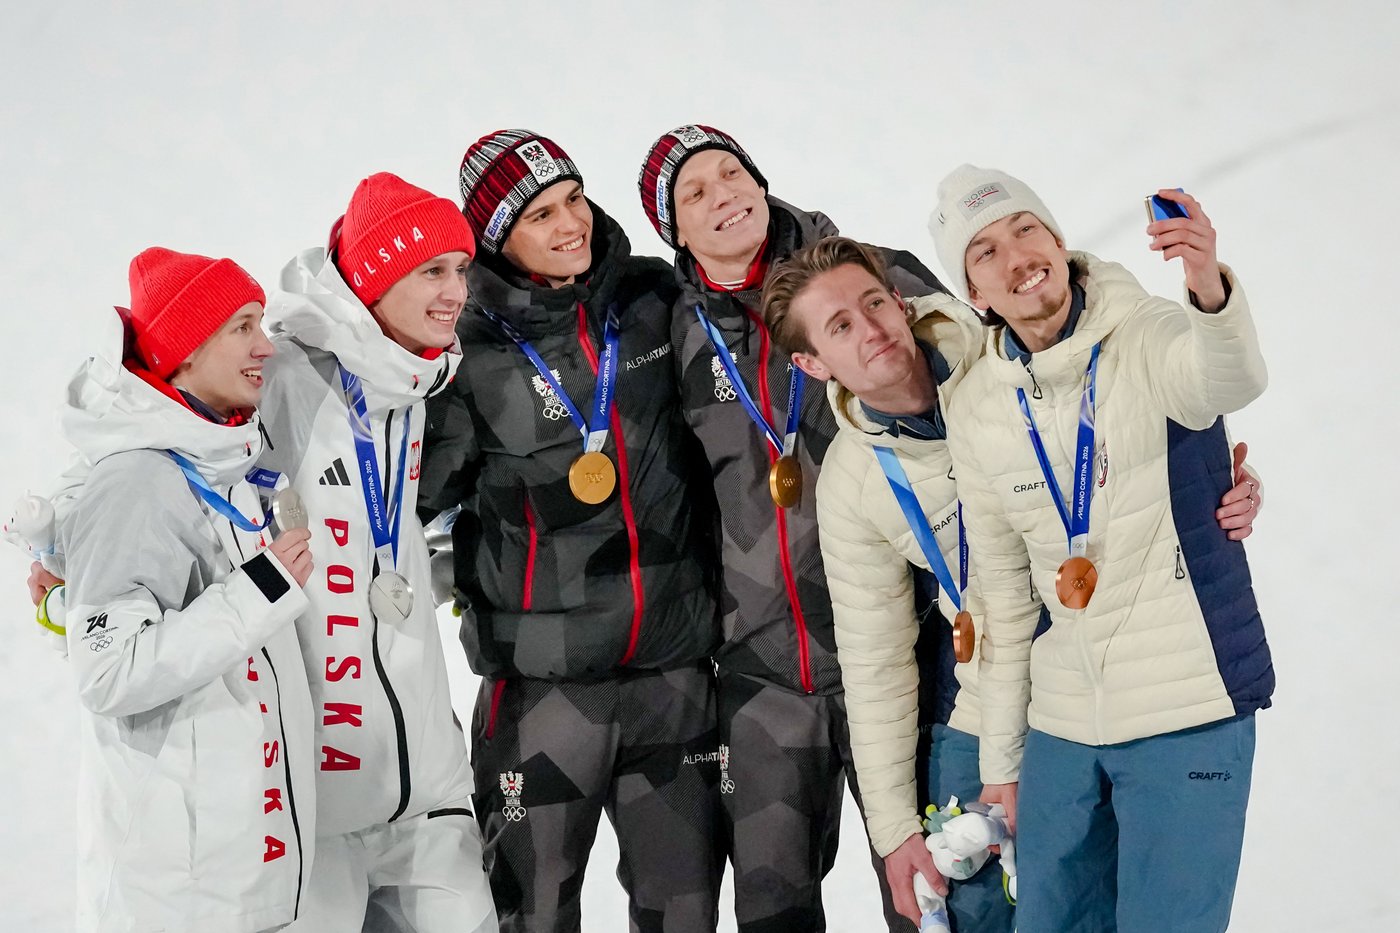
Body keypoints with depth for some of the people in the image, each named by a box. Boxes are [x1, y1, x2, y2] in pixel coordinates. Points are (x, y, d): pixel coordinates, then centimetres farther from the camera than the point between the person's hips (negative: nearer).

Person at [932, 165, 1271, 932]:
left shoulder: (1146, 339, -12)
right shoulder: (976, 411, 1)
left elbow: (1231, 379, -37)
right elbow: (1003, 593, 9)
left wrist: (1210, 291, -59)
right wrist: (1000, 759, 12)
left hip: (1188, 709, -5)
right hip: (1060, 724, 5)